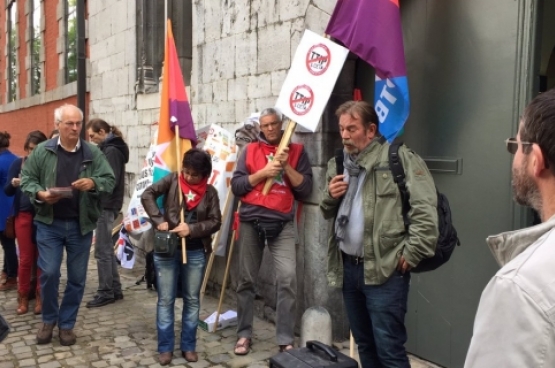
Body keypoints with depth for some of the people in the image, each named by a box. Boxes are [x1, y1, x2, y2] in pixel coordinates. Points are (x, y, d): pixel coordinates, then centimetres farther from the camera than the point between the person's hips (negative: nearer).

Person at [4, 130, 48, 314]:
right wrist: (13, 183, -20)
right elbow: (7, 191, 1)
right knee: (25, 258, 7)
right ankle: (23, 297, 18)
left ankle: (40, 296, 17)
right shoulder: (18, 163, 3)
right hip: (24, 215, 2)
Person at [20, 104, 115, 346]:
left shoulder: (93, 153, 1)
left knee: (77, 278, 7)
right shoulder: (42, 151, 0)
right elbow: (27, 179, 4)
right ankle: (49, 319, 24)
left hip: (81, 225, 1)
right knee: (49, 273, -2)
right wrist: (40, 193, -16)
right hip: (49, 224, -1)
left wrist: (93, 183, -23)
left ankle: (67, 324, 25)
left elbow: (109, 181, -3)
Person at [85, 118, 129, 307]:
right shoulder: (109, 148, 16)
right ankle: (115, 289, 20)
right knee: (107, 249, 13)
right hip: (106, 204, 10)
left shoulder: (111, 150, -14)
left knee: (102, 251, -4)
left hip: (106, 205, -10)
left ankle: (106, 293, 4)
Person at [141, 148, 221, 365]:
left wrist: (192, 229, -16)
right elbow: (147, 195, -7)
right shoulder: (173, 180, -1)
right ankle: (165, 347, 17)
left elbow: (215, 222, -2)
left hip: (196, 252, 1)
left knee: (192, 300, 10)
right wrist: (158, 220, -18)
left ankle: (188, 346, 23)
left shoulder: (210, 192, 1)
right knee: (165, 300, 5)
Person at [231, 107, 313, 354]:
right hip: (250, 221, 2)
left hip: (282, 223, -1)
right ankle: (244, 334, 23)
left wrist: (286, 166, -11)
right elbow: (236, 185, 0)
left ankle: (286, 340, -2)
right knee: (246, 280, 9)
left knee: (288, 278, -12)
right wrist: (263, 172, -11)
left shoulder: (296, 151, 7)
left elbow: (305, 189, -1)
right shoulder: (250, 150, 9)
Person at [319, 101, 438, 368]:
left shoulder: (399, 159, -9)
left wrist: (410, 255, -15)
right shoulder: (338, 164, 13)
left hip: (385, 270, -7)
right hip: (348, 267, 7)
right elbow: (327, 211, 22)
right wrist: (330, 196, 1)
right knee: (364, 343, 19)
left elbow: (425, 212, -15)